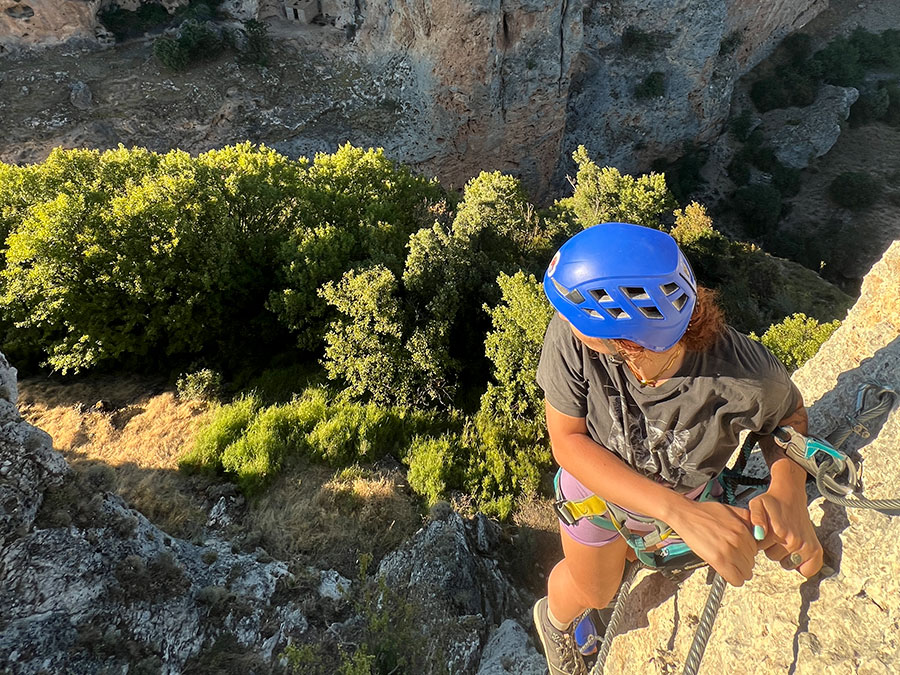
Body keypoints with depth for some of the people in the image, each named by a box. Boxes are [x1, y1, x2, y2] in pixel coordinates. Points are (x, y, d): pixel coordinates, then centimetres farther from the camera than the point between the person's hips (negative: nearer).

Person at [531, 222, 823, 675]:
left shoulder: (747, 380, -40)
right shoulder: (571, 337, -43)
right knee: (592, 592, 26)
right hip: (598, 480, 0)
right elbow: (568, 441, -31)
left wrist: (788, 491, -35)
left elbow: (789, 414, -15)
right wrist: (679, 512, -42)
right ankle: (554, 620, 63)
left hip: (689, 491, 1)